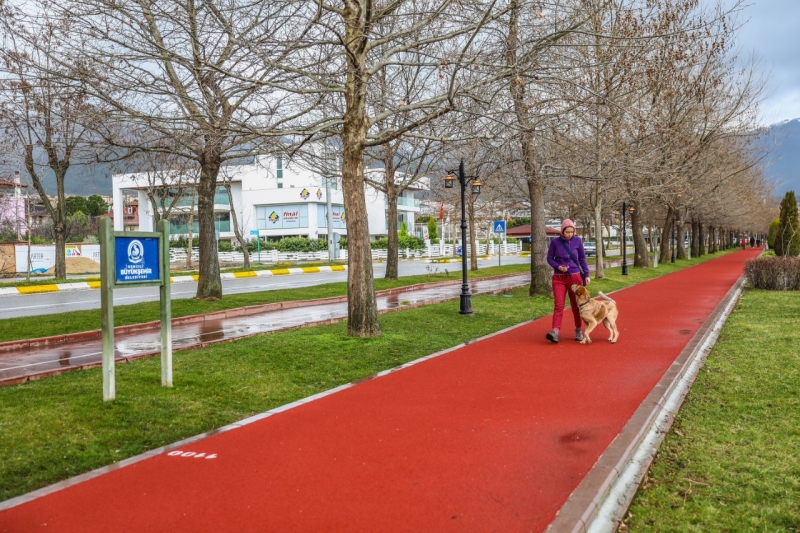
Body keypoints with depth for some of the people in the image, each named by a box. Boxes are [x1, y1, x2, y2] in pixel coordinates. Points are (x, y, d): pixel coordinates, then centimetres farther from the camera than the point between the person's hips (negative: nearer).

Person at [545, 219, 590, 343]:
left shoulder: (577, 241, -2)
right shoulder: (555, 242, -4)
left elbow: (582, 259, 6)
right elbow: (549, 258, 3)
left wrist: (587, 274, 4)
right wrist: (558, 266, -14)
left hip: (575, 277, 1)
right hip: (559, 278, -1)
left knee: (576, 305, 9)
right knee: (559, 305, -10)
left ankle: (578, 330, 24)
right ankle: (555, 332, -19)